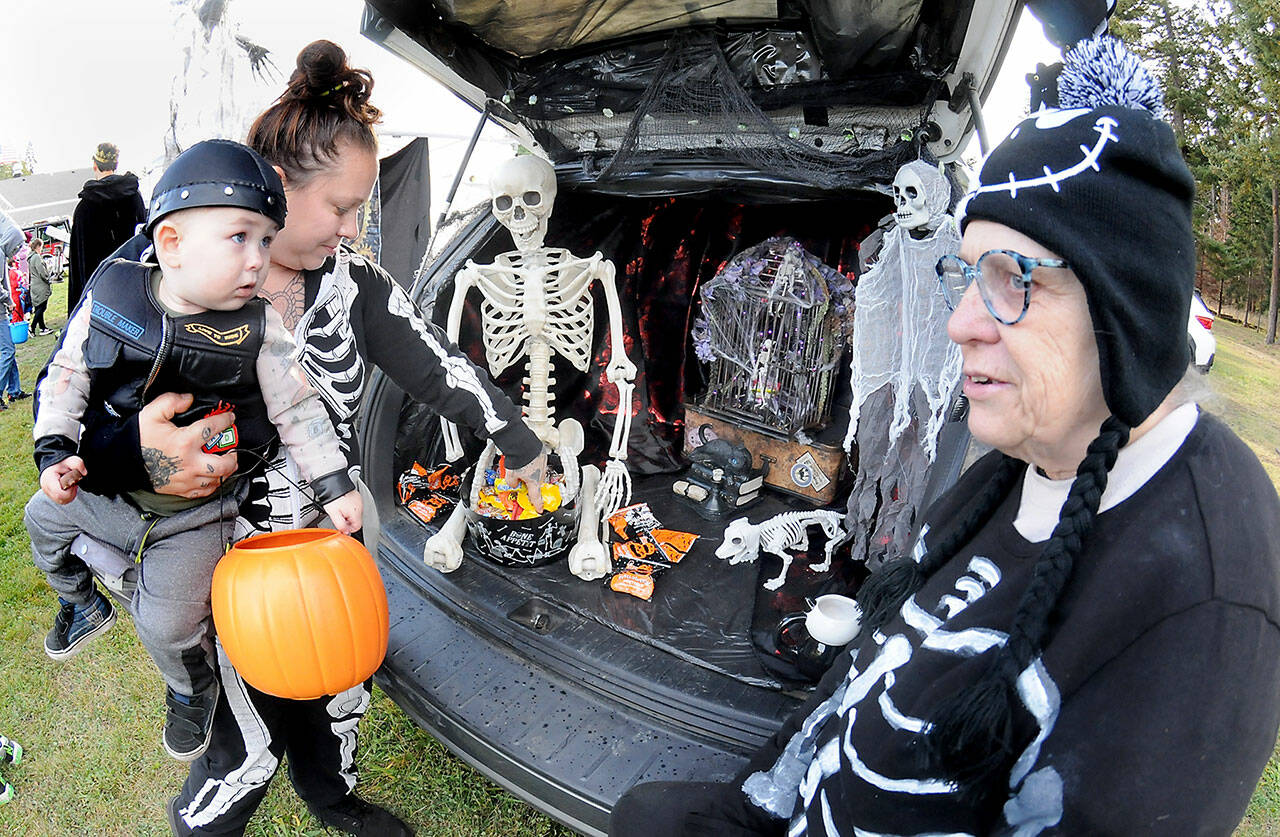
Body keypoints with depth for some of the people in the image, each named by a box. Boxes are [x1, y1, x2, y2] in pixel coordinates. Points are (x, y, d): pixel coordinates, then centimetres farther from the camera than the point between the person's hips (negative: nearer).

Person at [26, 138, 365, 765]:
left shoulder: (258, 330, -21)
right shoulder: (111, 295, -15)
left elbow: (298, 409, -12)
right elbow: (67, 375, -3)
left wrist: (335, 488, -11)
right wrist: (54, 450, -12)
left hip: (195, 515, -4)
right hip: (110, 489, 4)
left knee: (168, 625, -2)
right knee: (43, 517, 28)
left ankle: (193, 689, 34)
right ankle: (83, 603, 58)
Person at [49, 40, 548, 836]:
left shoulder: (351, 276, -6)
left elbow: (438, 366, -4)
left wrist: (523, 446, 2)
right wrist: (138, 456, -37)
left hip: (334, 539, 5)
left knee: (343, 693, 25)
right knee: (251, 746, 8)